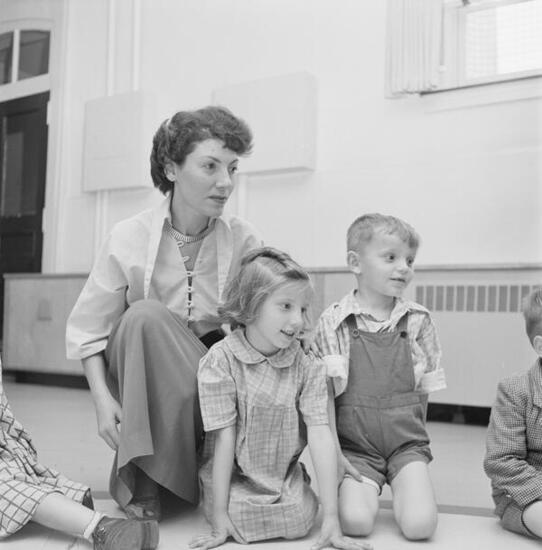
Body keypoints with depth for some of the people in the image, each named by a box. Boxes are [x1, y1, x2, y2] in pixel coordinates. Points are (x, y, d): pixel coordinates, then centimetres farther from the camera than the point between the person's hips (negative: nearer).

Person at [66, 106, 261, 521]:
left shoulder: (244, 241, -6)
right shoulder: (129, 238, -9)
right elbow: (88, 330, -5)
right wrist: (103, 399, -17)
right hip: (140, 377, -1)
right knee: (144, 315, -29)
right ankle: (142, 481, -22)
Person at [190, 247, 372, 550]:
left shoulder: (307, 367, -10)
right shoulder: (220, 361, -18)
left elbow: (320, 436, -16)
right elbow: (224, 438, -18)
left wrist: (331, 517, -21)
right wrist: (219, 515, -17)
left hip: (284, 476, 2)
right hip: (233, 478, -2)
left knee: (300, 519, -21)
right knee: (243, 518, -26)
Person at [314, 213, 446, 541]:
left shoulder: (418, 321, 1)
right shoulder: (333, 322, -5)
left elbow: (423, 390, 7)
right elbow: (324, 392, -5)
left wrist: (413, 434, 6)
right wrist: (333, 452, -8)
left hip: (406, 443, 2)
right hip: (355, 446, -1)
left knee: (420, 524, -17)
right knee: (356, 522, -21)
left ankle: (402, 489, 15)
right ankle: (366, 490, 11)